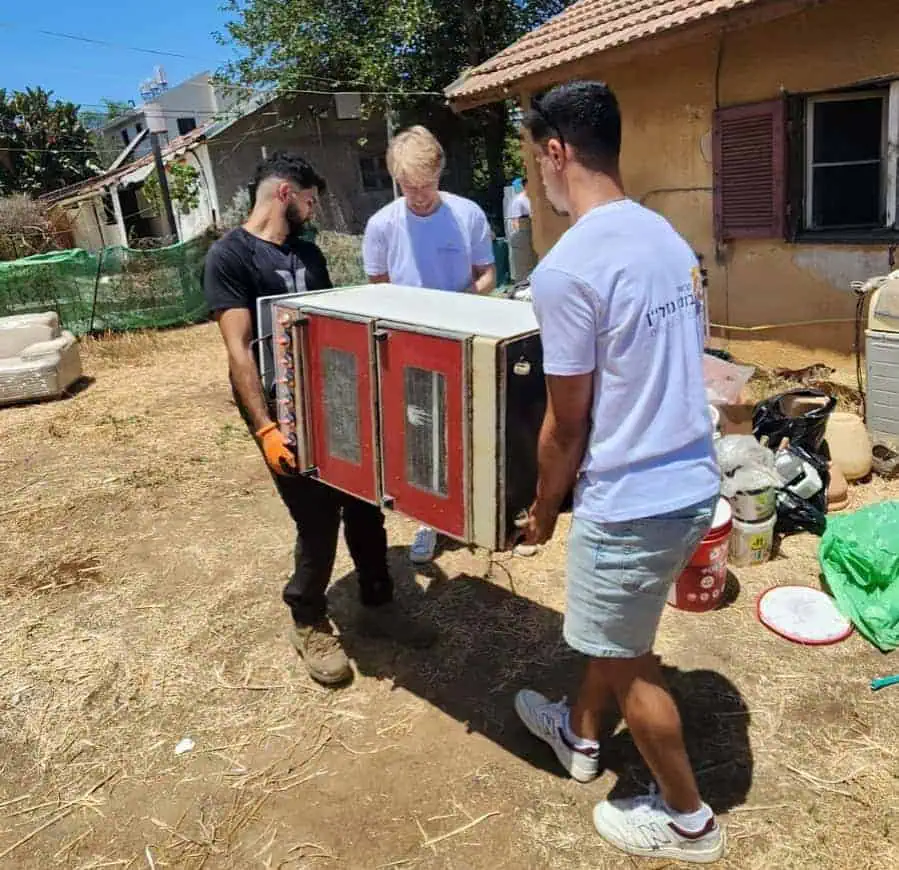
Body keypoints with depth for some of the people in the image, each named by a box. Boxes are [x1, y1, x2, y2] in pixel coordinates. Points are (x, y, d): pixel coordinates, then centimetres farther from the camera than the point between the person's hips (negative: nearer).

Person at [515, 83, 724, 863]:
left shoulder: (566, 268, -22)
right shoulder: (669, 239, 5)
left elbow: (567, 424, -16)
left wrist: (543, 508, 2)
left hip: (632, 502, -8)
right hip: (693, 482, 8)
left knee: (627, 657, 14)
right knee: (610, 630, 28)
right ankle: (580, 735, 52)